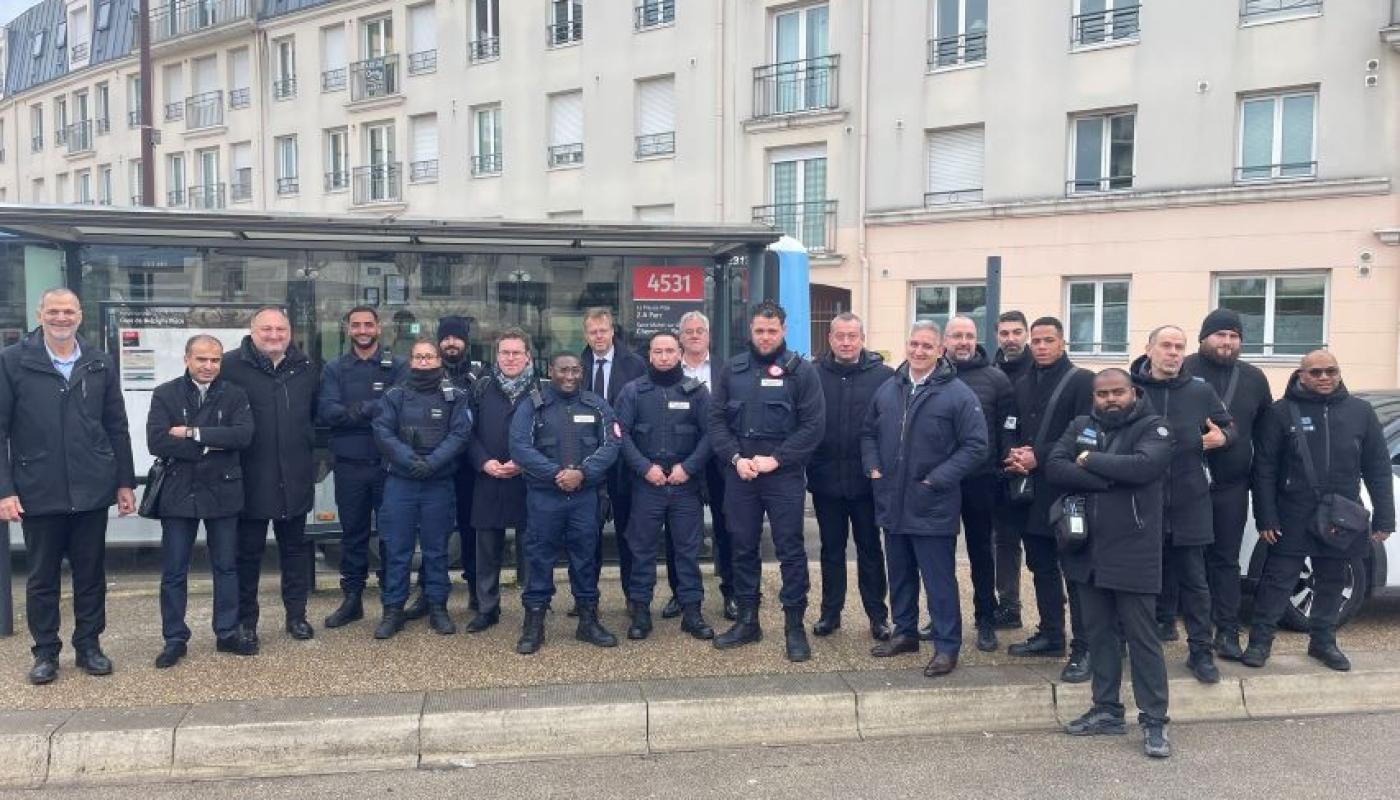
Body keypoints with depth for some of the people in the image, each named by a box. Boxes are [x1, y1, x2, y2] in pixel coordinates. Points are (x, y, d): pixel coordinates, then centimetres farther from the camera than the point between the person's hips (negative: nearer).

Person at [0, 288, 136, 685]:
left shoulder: (99, 364, 5)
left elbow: (117, 427, 8)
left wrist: (125, 481, 6)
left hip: (92, 489, 2)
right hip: (38, 491, -2)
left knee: (91, 573, 10)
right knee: (43, 577, 10)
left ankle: (89, 646, 24)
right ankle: (45, 652, 23)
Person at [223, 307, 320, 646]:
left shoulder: (305, 368, 8)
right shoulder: (232, 365, -7)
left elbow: (316, 413, 18)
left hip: (295, 478, 4)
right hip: (251, 477, -4)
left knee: (295, 546, 13)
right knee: (248, 550, 6)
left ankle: (296, 614, 25)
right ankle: (246, 621, 19)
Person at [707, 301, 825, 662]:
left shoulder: (801, 371, -2)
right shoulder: (732, 370, 8)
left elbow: (813, 425, -7)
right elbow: (717, 419, 6)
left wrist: (775, 459, -13)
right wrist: (735, 458, -8)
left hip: (783, 475, -3)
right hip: (739, 475, 4)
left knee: (791, 550, 1)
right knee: (743, 548, 11)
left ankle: (794, 625, 12)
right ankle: (747, 620, 24)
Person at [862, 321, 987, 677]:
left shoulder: (958, 394, -10)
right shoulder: (888, 389, 7)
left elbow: (976, 447, -12)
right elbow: (868, 432, 18)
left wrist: (936, 480, -16)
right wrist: (873, 467, 3)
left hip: (933, 508, -5)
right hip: (892, 504, 6)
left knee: (939, 580, 3)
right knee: (900, 575, 18)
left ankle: (947, 646, 15)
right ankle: (905, 632, 34)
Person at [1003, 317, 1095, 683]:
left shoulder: (1081, 380, -7)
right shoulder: (1023, 383, 14)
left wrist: (1038, 456, -17)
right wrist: (1016, 455, -4)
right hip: (1031, 490, 7)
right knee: (1041, 566, 15)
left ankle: (1083, 648, 5)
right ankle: (1051, 635, 28)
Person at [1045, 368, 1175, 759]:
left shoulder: (1153, 428, -5)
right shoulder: (1080, 426, 8)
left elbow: (1143, 466, -25)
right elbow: (1054, 469, -6)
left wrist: (1089, 460, -13)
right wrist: (1109, 477, -17)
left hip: (1132, 553, -5)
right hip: (1088, 550, 5)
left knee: (1142, 637, 2)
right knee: (1098, 633, 14)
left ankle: (1154, 719, 12)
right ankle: (1107, 710, 26)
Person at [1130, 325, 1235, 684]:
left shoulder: (1200, 391, 4)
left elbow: (1229, 427, 15)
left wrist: (1222, 437, -7)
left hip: (1188, 501, 1)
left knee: (1194, 581, 6)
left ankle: (1200, 651, 16)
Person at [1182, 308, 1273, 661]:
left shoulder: (1254, 378, 9)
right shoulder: (1182, 371, -6)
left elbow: (1264, 431, 15)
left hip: (1232, 486, 4)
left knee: (1225, 560, 10)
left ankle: (1227, 632, 16)